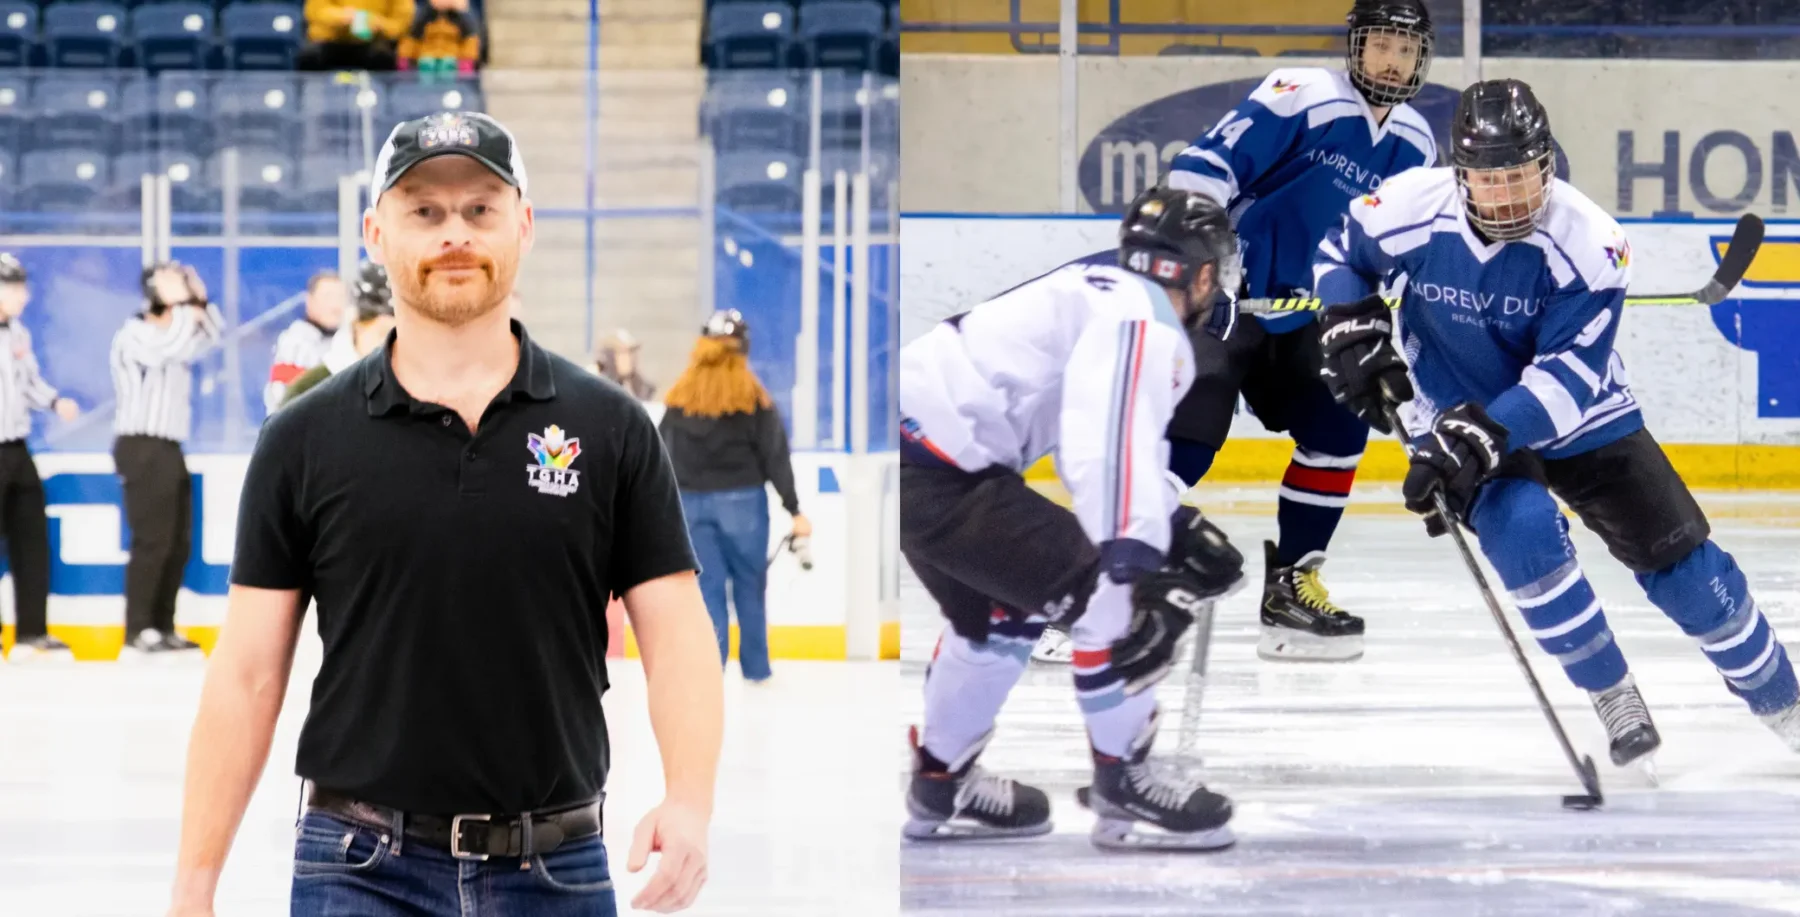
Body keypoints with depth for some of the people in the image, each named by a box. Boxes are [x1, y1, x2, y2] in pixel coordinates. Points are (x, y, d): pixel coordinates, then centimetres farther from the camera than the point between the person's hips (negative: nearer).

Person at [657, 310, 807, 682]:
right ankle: (755, 667, 20)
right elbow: (775, 455, -7)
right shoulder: (751, 395, -7)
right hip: (742, 500, -2)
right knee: (749, 585, 12)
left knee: (708, 586, 5)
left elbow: (663, 454, 2)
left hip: (692, 501, 2)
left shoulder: (681, 394, 1)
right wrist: (794, 510, -2)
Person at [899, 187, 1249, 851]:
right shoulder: (1144, 322, -12)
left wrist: (1179, 529, 26)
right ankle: (1124, 790, 4)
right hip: (933, 469, -11)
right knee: (1106, 596, -8)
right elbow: (1108, 447, -27)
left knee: (1000, 610, 29)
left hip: (910, 446, 11)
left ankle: (939, 786, 40)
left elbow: (1115, 441, 30)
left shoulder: (1104, 296, 20)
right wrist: (1137, 572, -34)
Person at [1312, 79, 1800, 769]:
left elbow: (1568, 375, -28)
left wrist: (1482, 435, -37)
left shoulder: (1588, 242, -25)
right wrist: (1354, 332, -11)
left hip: (1578, 417, 0)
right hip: (1457, 419, 0)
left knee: (1677, 555, -3)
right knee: (1523, 529, -28)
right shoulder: (1414, 208, -20)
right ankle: (1614, 698, -11)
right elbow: (1340, 252, 3)